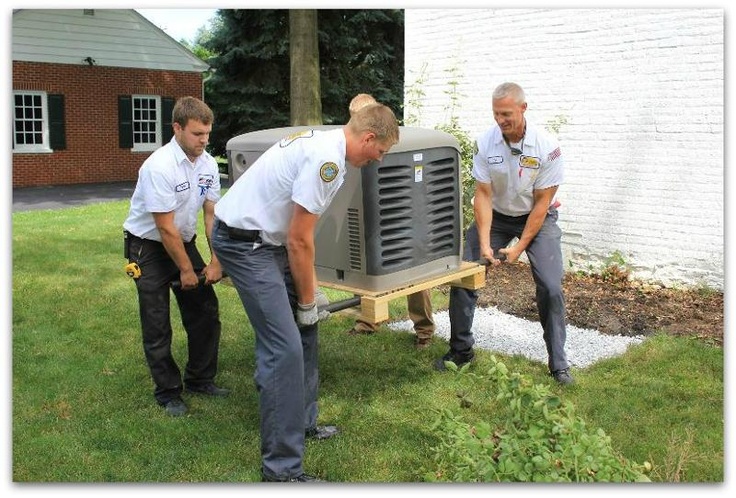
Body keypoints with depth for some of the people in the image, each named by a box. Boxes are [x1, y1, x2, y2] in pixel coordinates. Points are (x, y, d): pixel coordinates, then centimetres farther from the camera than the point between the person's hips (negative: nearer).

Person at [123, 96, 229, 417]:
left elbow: (211, 214, -1)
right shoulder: (159, 167, -26)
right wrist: (186, 271, -16)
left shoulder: (208, 164, -5)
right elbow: (165, 227, -23)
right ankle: (168, 392, 13)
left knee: (206, 312, 6)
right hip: (149, 248, -6)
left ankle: (200, 379, 21)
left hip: (185, 242, 7)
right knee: (157, 326, -2)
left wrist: (215, 261, -7)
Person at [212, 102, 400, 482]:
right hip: (244, 242, -11)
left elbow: (297, 235, 16)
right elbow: (299, 240, -19)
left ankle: (303, 421, 33)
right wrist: (307, 301, -6)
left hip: (264, 236, 11)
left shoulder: (323, 142, 11)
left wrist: (308, 292, 17)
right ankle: (282, 468, -5)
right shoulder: (327, 159, -21)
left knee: (303, 330, 19)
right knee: (285, 348, -13)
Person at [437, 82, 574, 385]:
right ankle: (461, 351, 11)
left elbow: (541, 203, -16)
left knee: (550, 287, -14)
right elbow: (483, 195, -12)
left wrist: (520, 247, -18)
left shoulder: (547, 147, -21)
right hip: (495, 215, 2)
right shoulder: (485, 143, -15)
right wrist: (484, 243, -20)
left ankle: (558, 365, 3)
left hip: (536, 217, -2)